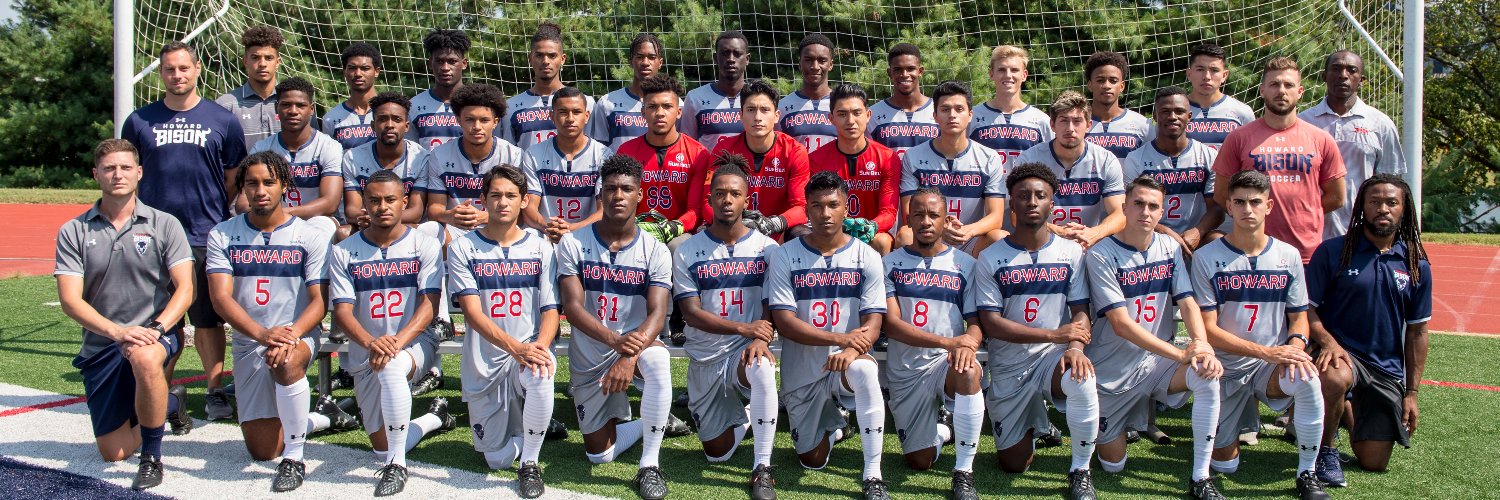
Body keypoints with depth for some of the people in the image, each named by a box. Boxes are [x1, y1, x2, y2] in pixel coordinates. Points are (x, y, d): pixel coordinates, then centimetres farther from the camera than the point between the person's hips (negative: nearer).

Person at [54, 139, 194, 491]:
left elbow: (185, 287, -8)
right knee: (112, 452, 4)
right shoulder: (73, 232, 1)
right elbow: (70, 300, -7)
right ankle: (171, 403, 34)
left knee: (145, 359, -41)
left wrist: (156, 329, -25)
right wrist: (117, 331, -23)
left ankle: (152, 458, -22)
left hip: (156, 333, -3)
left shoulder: (164, 225, -1)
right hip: (100, 346, 3)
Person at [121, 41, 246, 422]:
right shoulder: (140, 121, 8)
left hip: (207, 237, -1)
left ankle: (215, 391, 15)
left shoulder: (222, 121, 5)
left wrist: (215, 214, 1)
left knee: (209, 320, 4)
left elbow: (235, 178, 10)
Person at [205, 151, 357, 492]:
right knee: (262, 450, 2)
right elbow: (220, 297, -10)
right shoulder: (222, 236, 0)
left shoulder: (312, 236, -4)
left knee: (286, 361, -41)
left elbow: (319, 301, -9)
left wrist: (291, 335, -29)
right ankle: (323, 417, 34)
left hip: (300, 335, -3)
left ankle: (294, 459, -24)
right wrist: (262, 334, -28)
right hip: (248, 343, 3)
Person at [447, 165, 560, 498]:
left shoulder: (540, 249, 2)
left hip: (531, 349, 0)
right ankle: (516, 425, 38)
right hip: (484, 361, 1)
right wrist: (515, 347, -26)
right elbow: (472, 312, -11)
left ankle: (530, 463, -15)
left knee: (541, 378, -38)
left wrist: (540, 345, -24)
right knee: (498, 459, 1)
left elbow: (550, 310, -1)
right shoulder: (463, 249, -2)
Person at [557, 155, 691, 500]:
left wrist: (630, 355, -39)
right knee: (599, 454, 6)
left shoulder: (655, 251, -9)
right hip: (588, 358, 2)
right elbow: (572, 307, -17)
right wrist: (615, 340, -36)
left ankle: (650, 465, -26)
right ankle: (656, 422, 36)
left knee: (657, 359, -39)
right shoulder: (573, 244, -8)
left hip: (636, 345, -2)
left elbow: (657, 313, -19)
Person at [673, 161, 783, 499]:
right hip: (705, 359, 2)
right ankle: (742, 416, 40)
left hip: (746, 352, -2)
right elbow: (691, 313, -9)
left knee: (762, 367, -40)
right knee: (717, 454, 3)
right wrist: (743, 327, -23)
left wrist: (760, 340, -27)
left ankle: (763, 470, -28)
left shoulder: (767, 249, -2)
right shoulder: (688, 252, -2)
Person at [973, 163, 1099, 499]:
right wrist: (1055, 335, -19)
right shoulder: (990, 259, -6)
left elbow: (1080, 311, -2)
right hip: (1009, 367, 1)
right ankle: (1035, 423, 41)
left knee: (1083, 382, -37)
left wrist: (1075, 348, -25)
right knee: (1014, 464, 4)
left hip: (1054, 356, 0)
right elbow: (990, 323, -11)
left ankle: (1080, 470, -14)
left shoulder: (1071, 252, -2)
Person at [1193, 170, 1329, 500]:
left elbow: (1299, 315, 6)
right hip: (1226, 369, -1)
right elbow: (1208, 330, -14)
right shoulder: (1207, 258, -10)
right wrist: (1267, 352, -23)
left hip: (1272, 365, 1)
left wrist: (1295, 345, -19)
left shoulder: (1288, 256, 0)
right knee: (1224, 463, 6)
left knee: (1307, 381, -34)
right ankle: (1245, 414, 41)